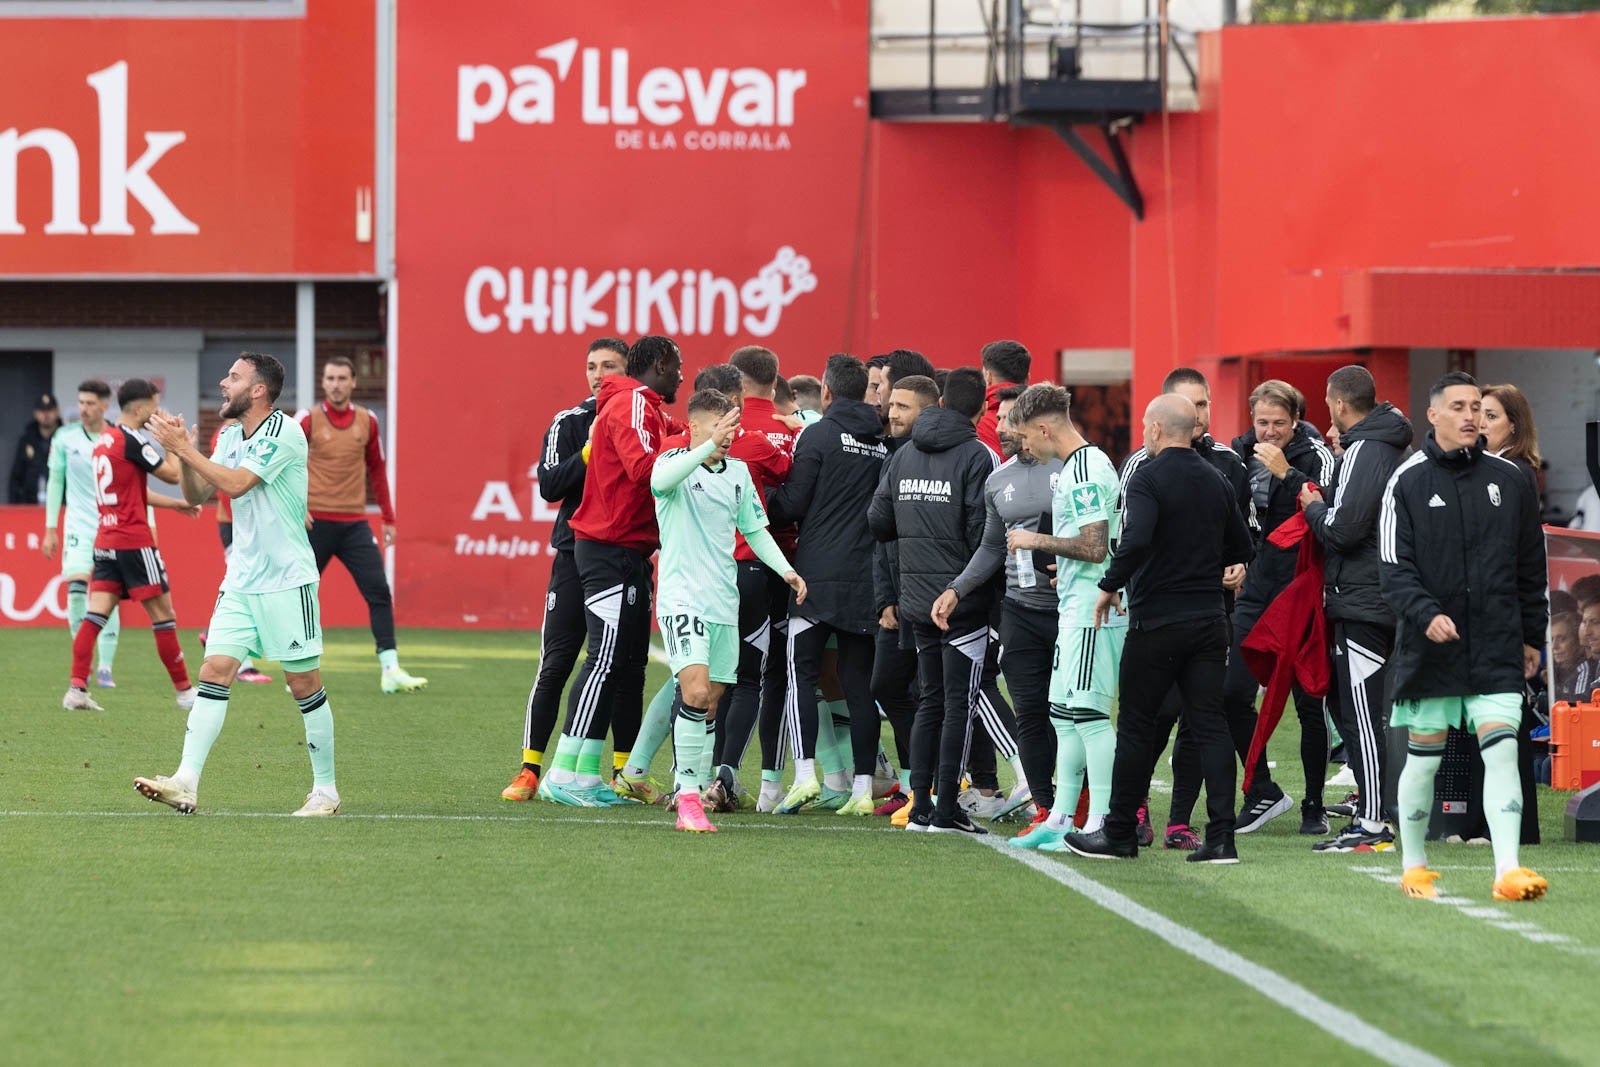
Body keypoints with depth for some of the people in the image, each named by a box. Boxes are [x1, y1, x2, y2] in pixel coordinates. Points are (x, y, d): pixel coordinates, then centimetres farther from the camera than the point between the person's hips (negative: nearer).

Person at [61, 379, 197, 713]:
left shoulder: (105, 439, 14)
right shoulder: (132, 440, -13)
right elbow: (172, 474, -9)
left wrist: (178, 505, 23)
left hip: (106, 540, 8)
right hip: (134, 540, -8)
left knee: (96, 613, 0)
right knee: (162, 612, 1)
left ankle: (76, 689, -10)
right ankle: (184, 691, 7)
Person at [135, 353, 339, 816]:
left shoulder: (283, 432, -13)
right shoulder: (231, 436, 11)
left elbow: (236, 483, -22)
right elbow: (197, 496, 12)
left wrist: (183, 448, -18)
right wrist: (184, 454, -4)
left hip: (287, 582, -7)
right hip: (240, 582, 7)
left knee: (304, 684, 0)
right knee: (214, 671, -6)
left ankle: (326, 790, 11)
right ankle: (186, 783, -14)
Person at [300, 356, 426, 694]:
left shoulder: (367, 421, 6)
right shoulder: (308, 420, -4)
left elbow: (377, 469, 15)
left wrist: (388, 518, 14)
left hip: (354, 523, 3)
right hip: (315, 523, -3)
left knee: (379, 591, -7)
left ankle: (390, 670, -8)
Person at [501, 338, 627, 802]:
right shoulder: (569, 423, 2)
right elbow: (550, 486, -9)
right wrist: (590, 449, -17)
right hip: (576, 552, -2)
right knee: (554, 666, -4)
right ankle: (530, 769, 1)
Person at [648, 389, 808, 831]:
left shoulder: (738, 472, 12)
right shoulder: (673, 461, -6)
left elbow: (755, 529, 21)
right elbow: (665, 478, -31)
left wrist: (785, 569, 8)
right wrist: (710, 445, -43)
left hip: (724, 602, 6)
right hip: (682, 599, -6)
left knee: (710, 703, 8)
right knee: (695, 692, -20)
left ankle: (695, 789, 17)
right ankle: (687, 798, -18)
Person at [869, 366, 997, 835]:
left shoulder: (904, 456, 9)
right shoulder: (976, 457, -11)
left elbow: (877, 522, 10)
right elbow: (983, 532, -16)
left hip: (916, 599, 6)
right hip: (962, 601, -6)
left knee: (931, 700, 14)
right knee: (958, 703, -2)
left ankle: (920, 804, 12)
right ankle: (946, 809, -3)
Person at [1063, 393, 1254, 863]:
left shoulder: (1148, 477, -11)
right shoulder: (1216, 481, 9)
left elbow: (1136, 540, -26)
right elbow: (1241, 551, 15)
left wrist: (1109, 586, -14)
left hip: (1157, 621, -5)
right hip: (1209, 621, 5)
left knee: (1136, 727, 4)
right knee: (1210, 724, 3)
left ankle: (1119, 833, 11)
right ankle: (1221, 837, -4)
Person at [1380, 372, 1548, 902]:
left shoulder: (1509, 479, 6)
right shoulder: (1407, 482, -2)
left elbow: (1531, 567, 14)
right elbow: (1393, 569, -7)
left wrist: (1532, 636, 13)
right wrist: (1426, 615, -22)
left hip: (1497, 648, 1)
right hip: (1429, 648, -1)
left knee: (1502, 749, -10)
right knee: (1423, 758, 7)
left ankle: (1507, 869, -14)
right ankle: (1413, 865, 23)